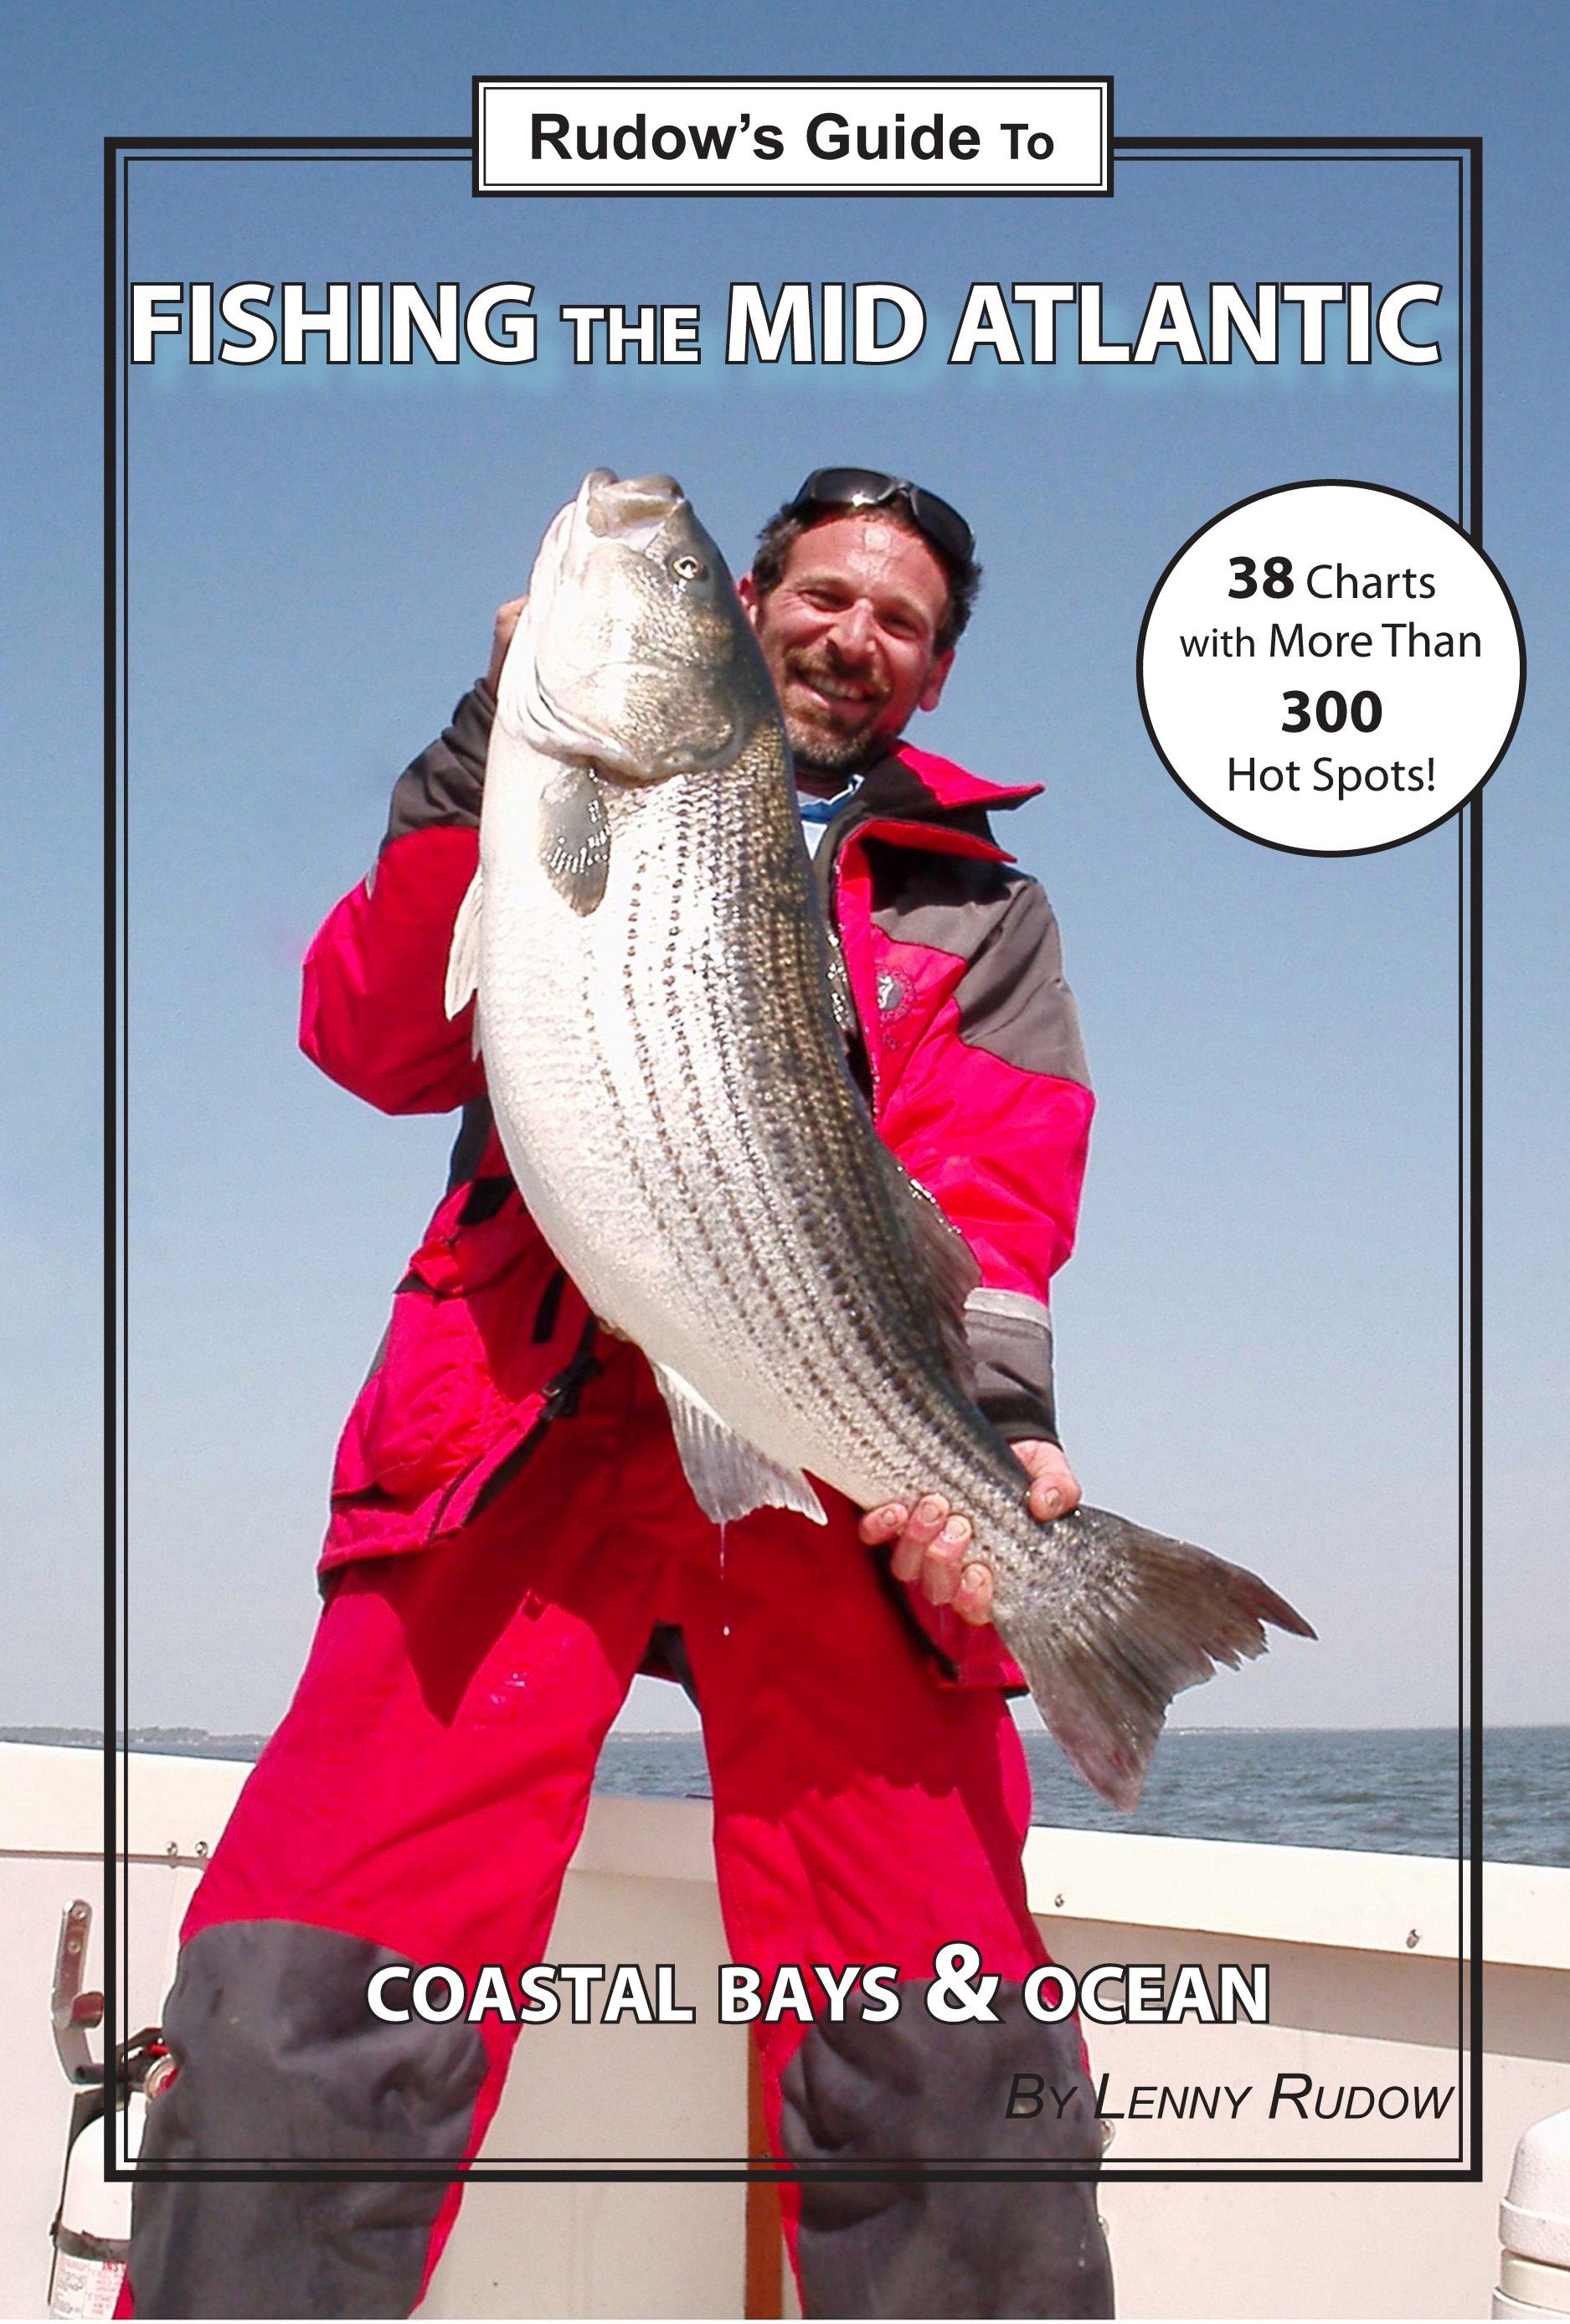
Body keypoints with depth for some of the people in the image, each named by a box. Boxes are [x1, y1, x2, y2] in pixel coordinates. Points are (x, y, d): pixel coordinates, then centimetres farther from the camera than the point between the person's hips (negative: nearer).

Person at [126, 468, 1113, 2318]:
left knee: (953, 2058, -10)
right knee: (303, 1998, -13)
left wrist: (993, 1416, -14)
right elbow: (382, 1048, 9)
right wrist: (478, 772, -3)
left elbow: (995, 1181, 6)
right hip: (525, 1423, 0)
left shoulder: (978, 905, 22)